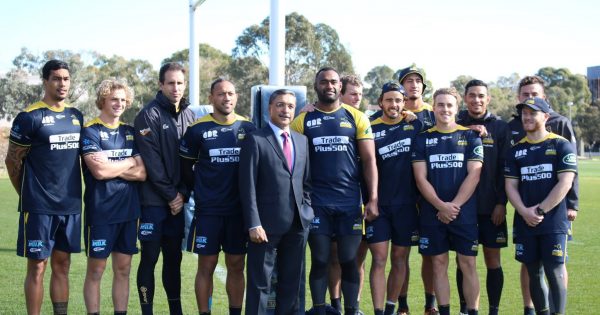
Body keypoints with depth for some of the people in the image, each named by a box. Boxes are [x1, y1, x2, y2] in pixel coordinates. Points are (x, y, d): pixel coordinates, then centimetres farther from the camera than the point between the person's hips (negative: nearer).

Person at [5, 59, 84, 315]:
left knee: (62, 265, 11)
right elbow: (12, 160, -3)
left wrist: (72, 193, 14)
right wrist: (28, 196, 4)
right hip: (39, 207, -5)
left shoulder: (76, 116, 10)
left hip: (70, 205, 6)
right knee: (37, 267, 1)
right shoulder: (30, 117, -8)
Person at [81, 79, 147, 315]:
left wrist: (110, 167, -10)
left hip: (129, 210, 5)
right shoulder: (90, 131, -4)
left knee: (123, 269, 9)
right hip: (101, 212, -5)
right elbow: (99, 171, -17)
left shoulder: (130, 132, 12)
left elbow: (142, 173, 2)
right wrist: (129, 162, -3)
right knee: (95, 270, 2)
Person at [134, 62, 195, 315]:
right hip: (154, 201, -5)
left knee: (174, 257, 12)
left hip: (178, 200, 5)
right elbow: (152, 162, -13)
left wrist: (183, 194, -3)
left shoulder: (189, 115, 10)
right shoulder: (149, 116, -7)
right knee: (150, 258, 0)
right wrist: (171, 195, -11)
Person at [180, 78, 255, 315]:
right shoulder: (198, 129, -2)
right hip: (208, 211, -2)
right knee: (207, 265, 3)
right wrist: (202, 190, 8)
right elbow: (186, 167, 7)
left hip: (240, 209, 2)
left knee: (236, 265, 8)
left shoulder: (248, 128, 3)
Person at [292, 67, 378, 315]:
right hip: (316, 203, 0)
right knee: (319, 260, 5)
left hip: (350, 203, 0)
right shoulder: (302, 121, 4)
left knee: (349, 260, 5)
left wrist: (373, 199, -5)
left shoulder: (357, 118, 4)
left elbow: (369, 160, 3)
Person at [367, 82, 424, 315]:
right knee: (379, 259, -4)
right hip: (379, 205, -2)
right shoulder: (370, 129, -1)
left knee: (400, 260, 9)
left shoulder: (415, 125, 3)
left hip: (406, 204, 2)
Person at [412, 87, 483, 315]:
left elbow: (473, 176, -3)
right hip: (432, 213, 1)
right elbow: (420, 178, 0)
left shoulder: (470, 136, 5)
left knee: (468, 264, 0)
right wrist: (441, 206, -12)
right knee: (439, 264, 6)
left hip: (465, 213, -1)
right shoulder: (423, 138, 7)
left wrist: (454, 206, -12)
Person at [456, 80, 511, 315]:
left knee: (493, 260, 4)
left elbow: (505, 168, 0)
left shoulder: (500, 127, 3)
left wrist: (501, 202, -7)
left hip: (491, 206, -1)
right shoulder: (456, 126, 5)